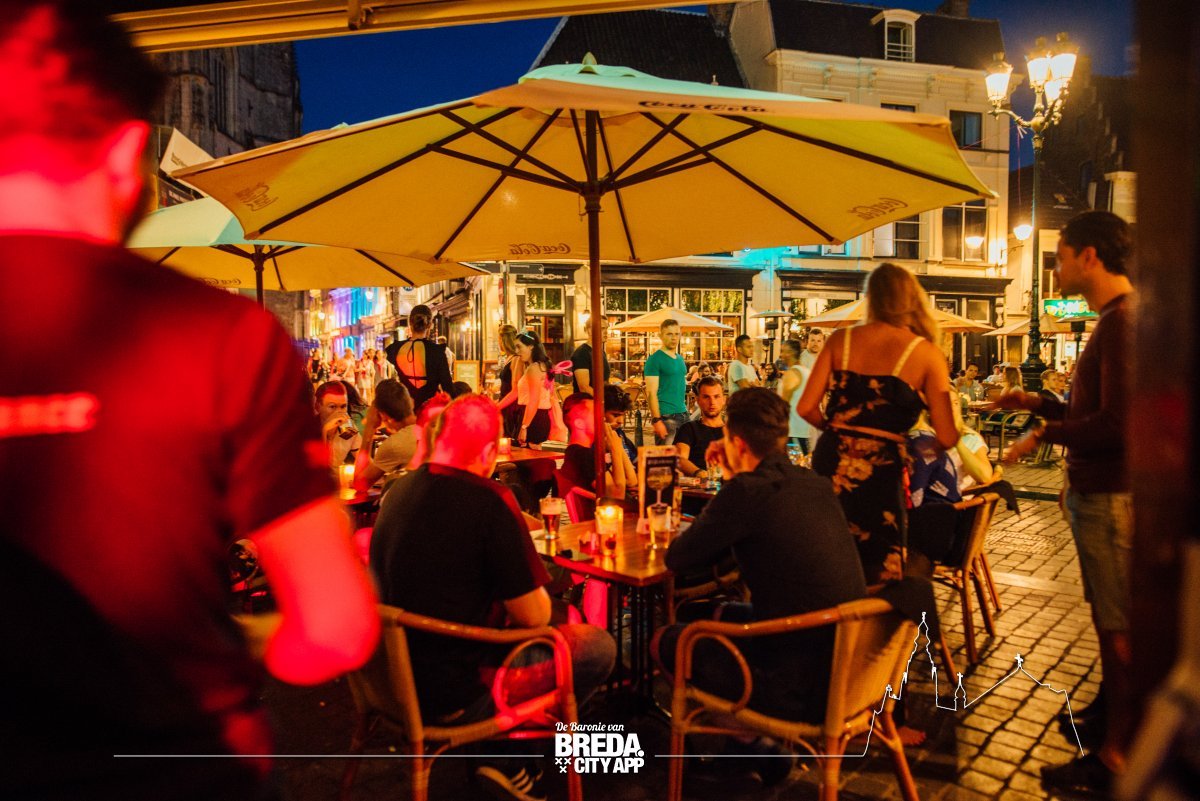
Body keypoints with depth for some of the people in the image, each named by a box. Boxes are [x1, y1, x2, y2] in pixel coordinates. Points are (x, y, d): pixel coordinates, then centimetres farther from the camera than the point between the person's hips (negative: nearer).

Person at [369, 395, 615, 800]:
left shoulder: (397, 491, 1)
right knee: (598, 646, 2)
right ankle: (508, 757, 6)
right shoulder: (489, 500, -22)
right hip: (452, 694, -8)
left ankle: (502, 755, 18)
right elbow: (533, 615, -18)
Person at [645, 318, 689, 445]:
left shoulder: (680, 358, 16)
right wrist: (656, 420, -19)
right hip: (665, 416, -7)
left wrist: (685, 410, 18)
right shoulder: (655, 359, -8)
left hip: (683, 414, 8)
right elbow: (651, 393, -13)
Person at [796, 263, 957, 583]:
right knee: (878, 578, 12)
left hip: (829, 461, 3)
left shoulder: (841, 339, 5)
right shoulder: (927, 353, -1)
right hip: (880, 470, -3)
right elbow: (947, 438, -3)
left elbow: (806, 408, 2)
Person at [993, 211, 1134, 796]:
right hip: (1094, 492, 10)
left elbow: (1117, 423, -25)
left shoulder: (1125, 321, -18)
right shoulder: (1112, 321, 15)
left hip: (1111, 498, -10)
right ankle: (1109, 712, 38)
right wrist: (1039, 403, 16)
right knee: (1108, 617, 22)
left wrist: (1048, 432, -14)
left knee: (1120, 627, 0)